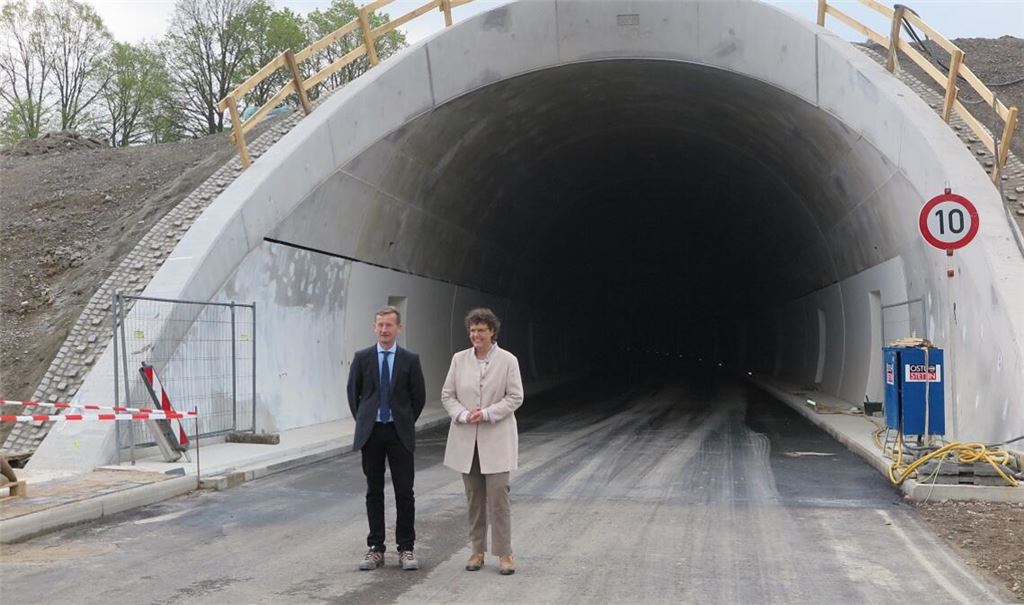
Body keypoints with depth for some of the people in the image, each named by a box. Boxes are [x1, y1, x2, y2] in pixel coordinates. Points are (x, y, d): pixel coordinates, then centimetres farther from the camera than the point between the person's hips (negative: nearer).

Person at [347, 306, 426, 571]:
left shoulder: (410, 360, 0)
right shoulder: (362, 358, 2)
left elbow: (419, 396, 5)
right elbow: (353, 392, 10)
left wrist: (406, 422, 5)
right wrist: (362, 421, 7)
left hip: (399, 432, -1)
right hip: (371, 432, 1)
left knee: (404, 492, 0)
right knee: (374, 491, 7)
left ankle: (406, 549, 9)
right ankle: (375, 548, 14)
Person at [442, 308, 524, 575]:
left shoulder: (508, 360, -4)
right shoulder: (459, 359, 4)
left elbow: (515, 397, -5)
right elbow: (447, 395, 6)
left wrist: (486, 413, -16)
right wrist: (463, 415, -12)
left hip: (496, 438, -3)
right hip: (466, 438, 3)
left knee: (498, 493, -6)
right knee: (474, 497, 9)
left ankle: (504, 553, 2)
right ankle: (477, 550, 17)